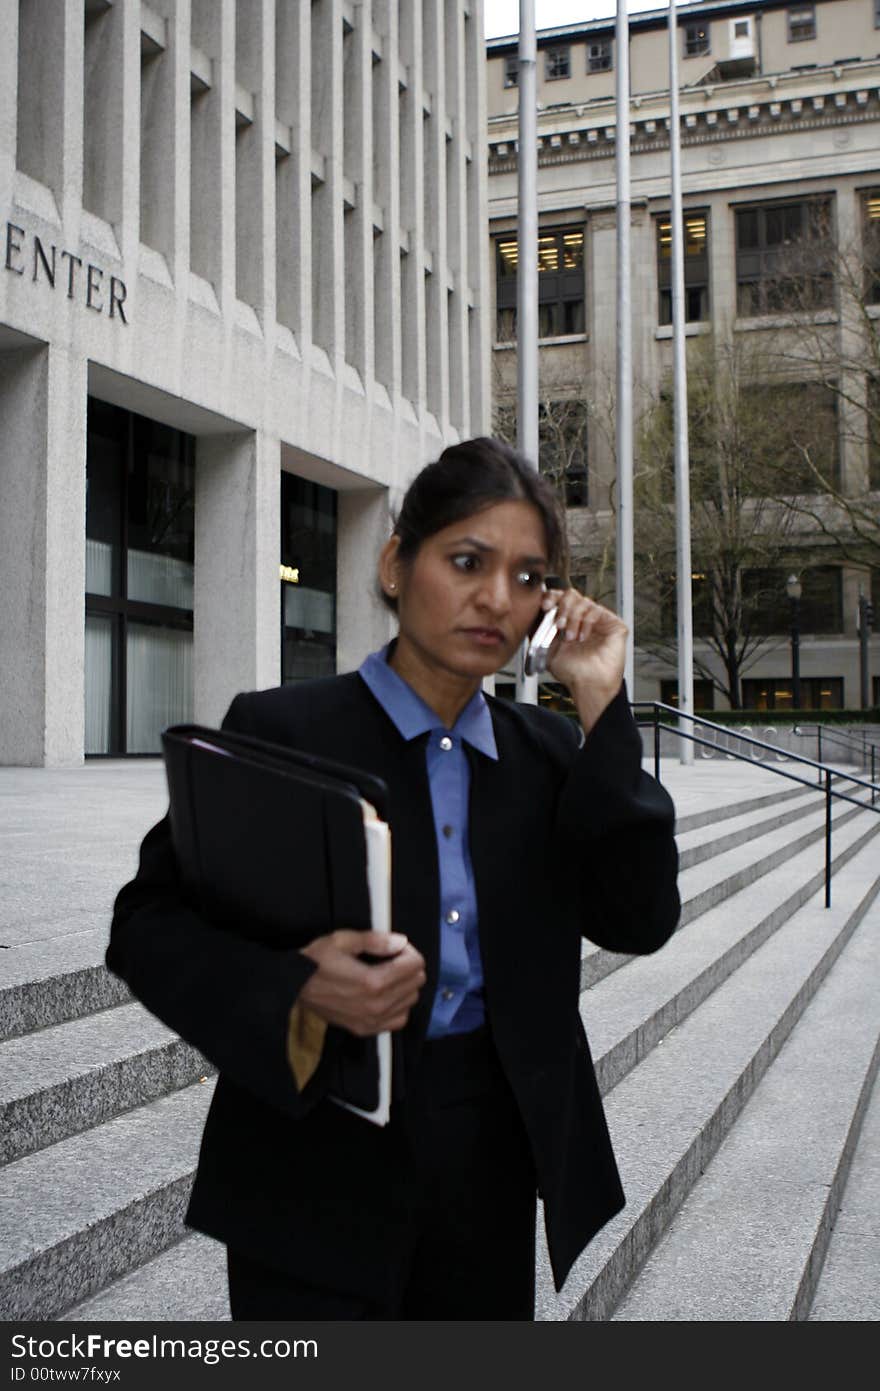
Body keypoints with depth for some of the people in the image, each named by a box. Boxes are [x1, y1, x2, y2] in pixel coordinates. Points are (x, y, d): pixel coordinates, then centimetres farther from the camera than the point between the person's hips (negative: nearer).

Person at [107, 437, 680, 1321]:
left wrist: (600, 708, -9)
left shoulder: (550, 752, 4)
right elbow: (148, 923, -9)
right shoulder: (280, 731, -9)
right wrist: (294, 990, -28)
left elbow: (638, 922, -5)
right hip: (322, 1156, -4)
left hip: (495, 1155, 4)